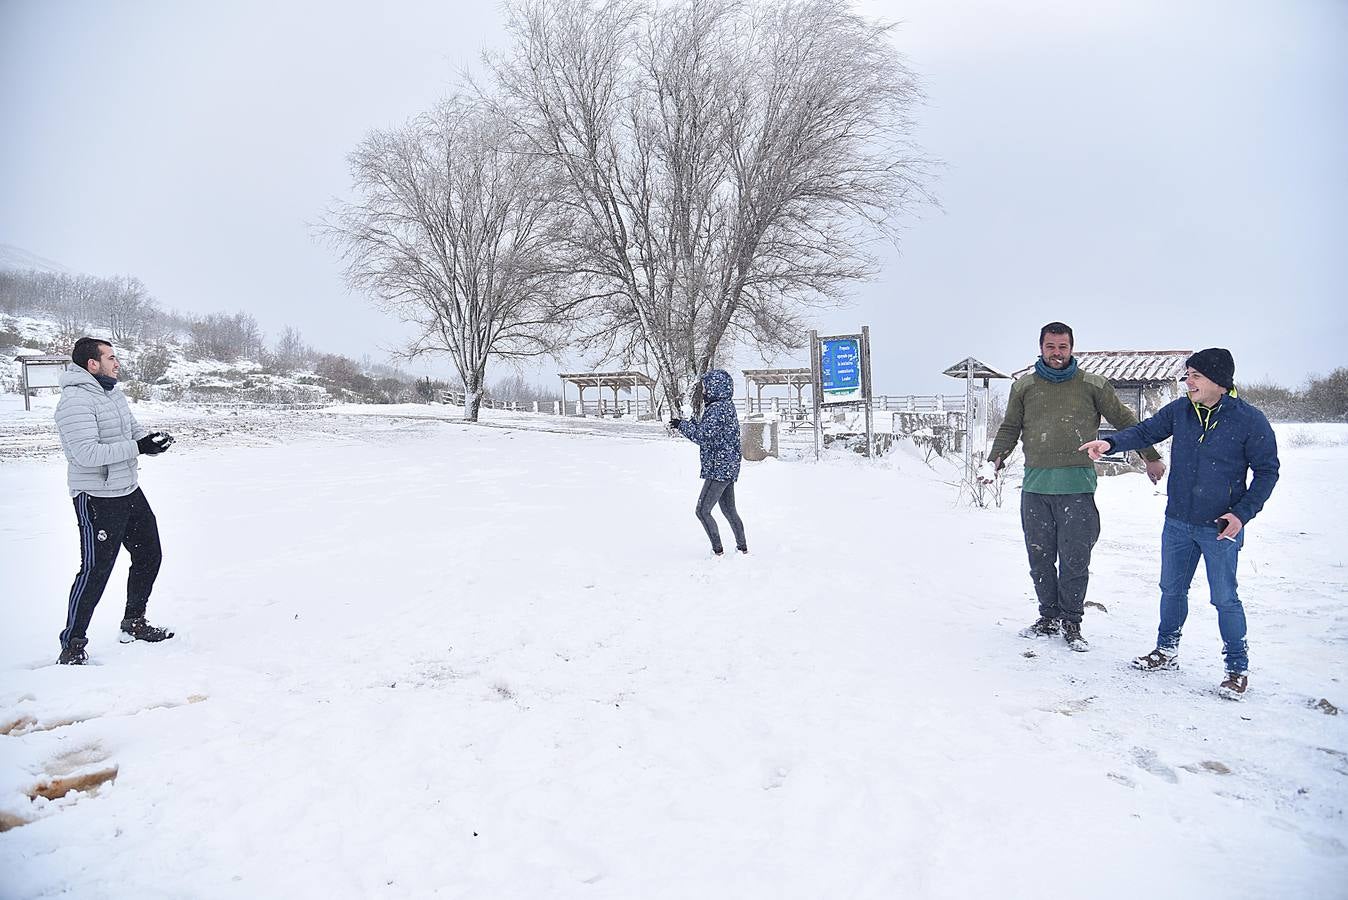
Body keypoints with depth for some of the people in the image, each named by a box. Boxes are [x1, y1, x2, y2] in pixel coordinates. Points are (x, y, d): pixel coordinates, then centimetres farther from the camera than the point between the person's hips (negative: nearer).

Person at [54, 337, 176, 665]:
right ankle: (73, 645, 8)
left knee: (149, 555, 17)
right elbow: (88, 453, -27)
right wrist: (138, 447, -24)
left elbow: (133, 430, 17)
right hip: (97, 499, -9)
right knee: (95, 570, -5)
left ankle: (134, 624, 33)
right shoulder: (76, 400, -18)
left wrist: (153, 440, -5)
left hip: (129, 491, 9)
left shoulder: (113, 393, 10)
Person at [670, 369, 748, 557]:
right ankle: (742, 547, 26)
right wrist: (690, 423, 5)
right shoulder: (727, 407, 13)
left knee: (702, 511, -5)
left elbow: (703, 436, -22)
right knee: (729, 510, 18)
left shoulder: (718, 409, -19)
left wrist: (682, 425, -9)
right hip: (728, 468, 10)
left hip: (719, 469, -10)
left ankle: (718, 550, -2)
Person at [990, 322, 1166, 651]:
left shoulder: (1092, 385, 6)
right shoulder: (1024, 386, 10)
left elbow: (1125, 421, 12)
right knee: (1040, 557, 8)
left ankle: (1071, 622, 14)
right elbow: (1010, 428, 16)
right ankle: (1049, 617, 22)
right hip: (1035, 486, 2)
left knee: (1074, 560, -1)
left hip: (1077, 487, -2)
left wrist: (1151, 457, 13)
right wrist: (995, 458, 0)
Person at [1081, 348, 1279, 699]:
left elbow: (1267, 471, -6)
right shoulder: (1179, 411, -2)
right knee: (1172, 590, 16)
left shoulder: (1249, 420, -13)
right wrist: (1111, 443, -18)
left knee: (1224, 598, 2)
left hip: (1220, 528, -4)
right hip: (1177, 523, 5)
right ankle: (1166, 651, 32)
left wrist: (1243, 513, -13)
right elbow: (1146, 431, 3)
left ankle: (1238, 667, 20)